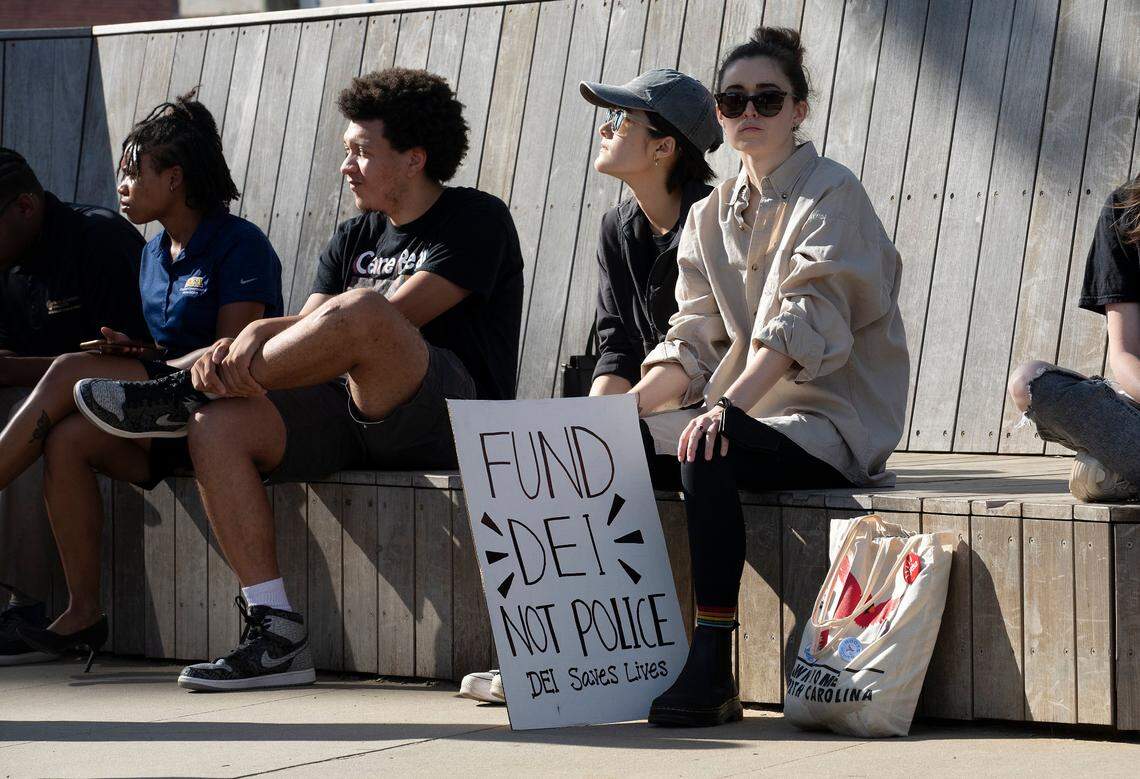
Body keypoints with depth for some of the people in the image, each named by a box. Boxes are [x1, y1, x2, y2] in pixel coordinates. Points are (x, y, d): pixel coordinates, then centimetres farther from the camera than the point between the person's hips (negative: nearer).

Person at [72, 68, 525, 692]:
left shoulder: (477, 220, 1)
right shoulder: (354, 240, 23)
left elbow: (395, 314, -14)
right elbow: (307, 327, 9)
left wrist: (266, 332, -16)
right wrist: (232, 356, -14)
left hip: (450, 417, -7)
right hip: (349, 413, 7)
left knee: (361, 310, -36)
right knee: (217, 426, -18)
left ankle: (179, 397, -17)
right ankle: (274, 630, -22)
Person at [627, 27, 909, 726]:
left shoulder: (832, 195, -6)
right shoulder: (712, 216, 15)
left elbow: (805, 325, -20)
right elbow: (693, 343, 10)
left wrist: (731, 405, -32)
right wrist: (627, 407, -7)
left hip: (834, 424, -6)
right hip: (747, 412, 6)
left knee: (706, 454, -35)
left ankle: (712, 670, -35)